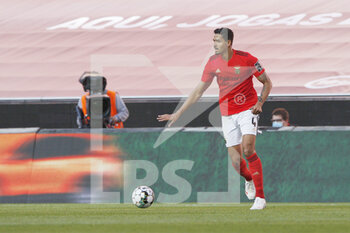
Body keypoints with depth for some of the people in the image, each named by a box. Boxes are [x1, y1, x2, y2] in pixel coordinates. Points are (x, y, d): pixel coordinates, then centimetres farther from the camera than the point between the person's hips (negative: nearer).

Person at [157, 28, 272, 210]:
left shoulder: (246, 59, -10)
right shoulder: (213, 63, 0)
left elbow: (267, 83, 2)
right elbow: (198, 92, 9)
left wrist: (260, 103, -14)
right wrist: (178, 113, 8)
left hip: (247, 109, -4)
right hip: (227, 114, 4)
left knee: (248, 149, -22)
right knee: (235, 159, -2)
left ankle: (260, 198, -16)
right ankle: (249, 180, 35)